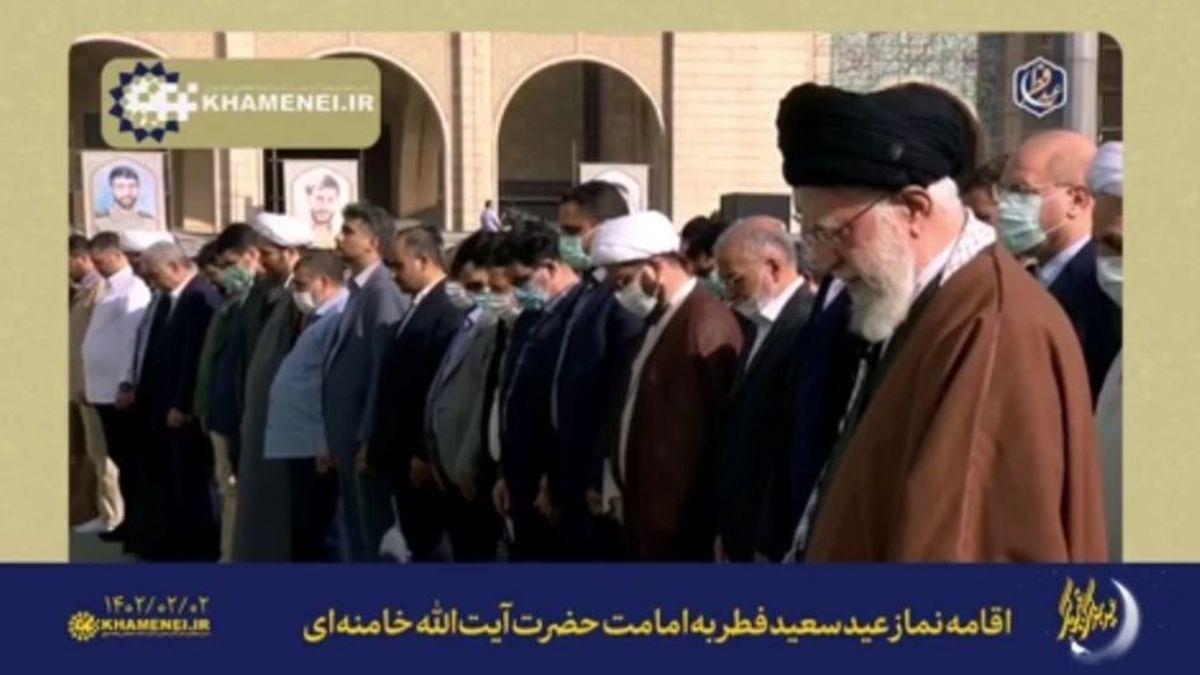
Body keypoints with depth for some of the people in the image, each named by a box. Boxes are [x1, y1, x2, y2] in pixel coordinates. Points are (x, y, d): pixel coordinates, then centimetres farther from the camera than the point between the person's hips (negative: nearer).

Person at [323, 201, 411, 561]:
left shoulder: (382, 292, -14)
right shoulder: (358, 290, 14)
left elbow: (383, 372, -18)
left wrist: (368, 440, -19)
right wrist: (336, 441, 15)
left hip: (366, 438, -9)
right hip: (348, 436, 9)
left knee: (376, 533, -3)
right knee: (356, 532, 13)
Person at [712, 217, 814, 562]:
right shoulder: (760, 325, 13)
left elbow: (798, 447, -20)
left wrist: (771, 544, -17)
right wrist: (727, 529, 13)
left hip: (776, 541, -9)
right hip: (743, 535, 9)